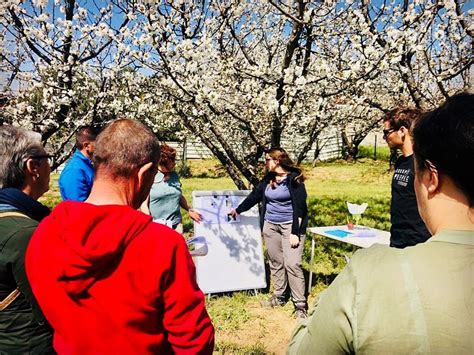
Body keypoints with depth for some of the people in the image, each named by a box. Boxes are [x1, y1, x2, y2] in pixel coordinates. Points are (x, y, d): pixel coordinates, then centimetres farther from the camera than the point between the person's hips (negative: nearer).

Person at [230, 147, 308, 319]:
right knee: (275, 262, 11)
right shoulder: (268, 179, 8)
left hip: (290, 225, -6)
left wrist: (295, 233, -17)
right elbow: (254, 196, 20)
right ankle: (279, 297, 25)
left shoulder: (294, 179, -10)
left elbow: (299, 207, -13)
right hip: (270, 226, 6)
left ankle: (300, 305, 0)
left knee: (292, 264, -9)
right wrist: (238, 210, 28)